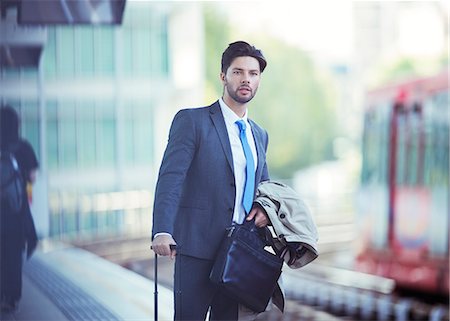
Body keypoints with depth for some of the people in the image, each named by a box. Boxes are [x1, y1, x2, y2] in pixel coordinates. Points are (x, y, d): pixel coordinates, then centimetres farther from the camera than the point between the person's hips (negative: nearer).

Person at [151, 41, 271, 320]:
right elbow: (170, 179, -12)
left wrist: (265, 208, 4)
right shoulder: (192, 121, -2)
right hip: (198, 247, -6)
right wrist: (162, 232, -27)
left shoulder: (259, 135, 18)